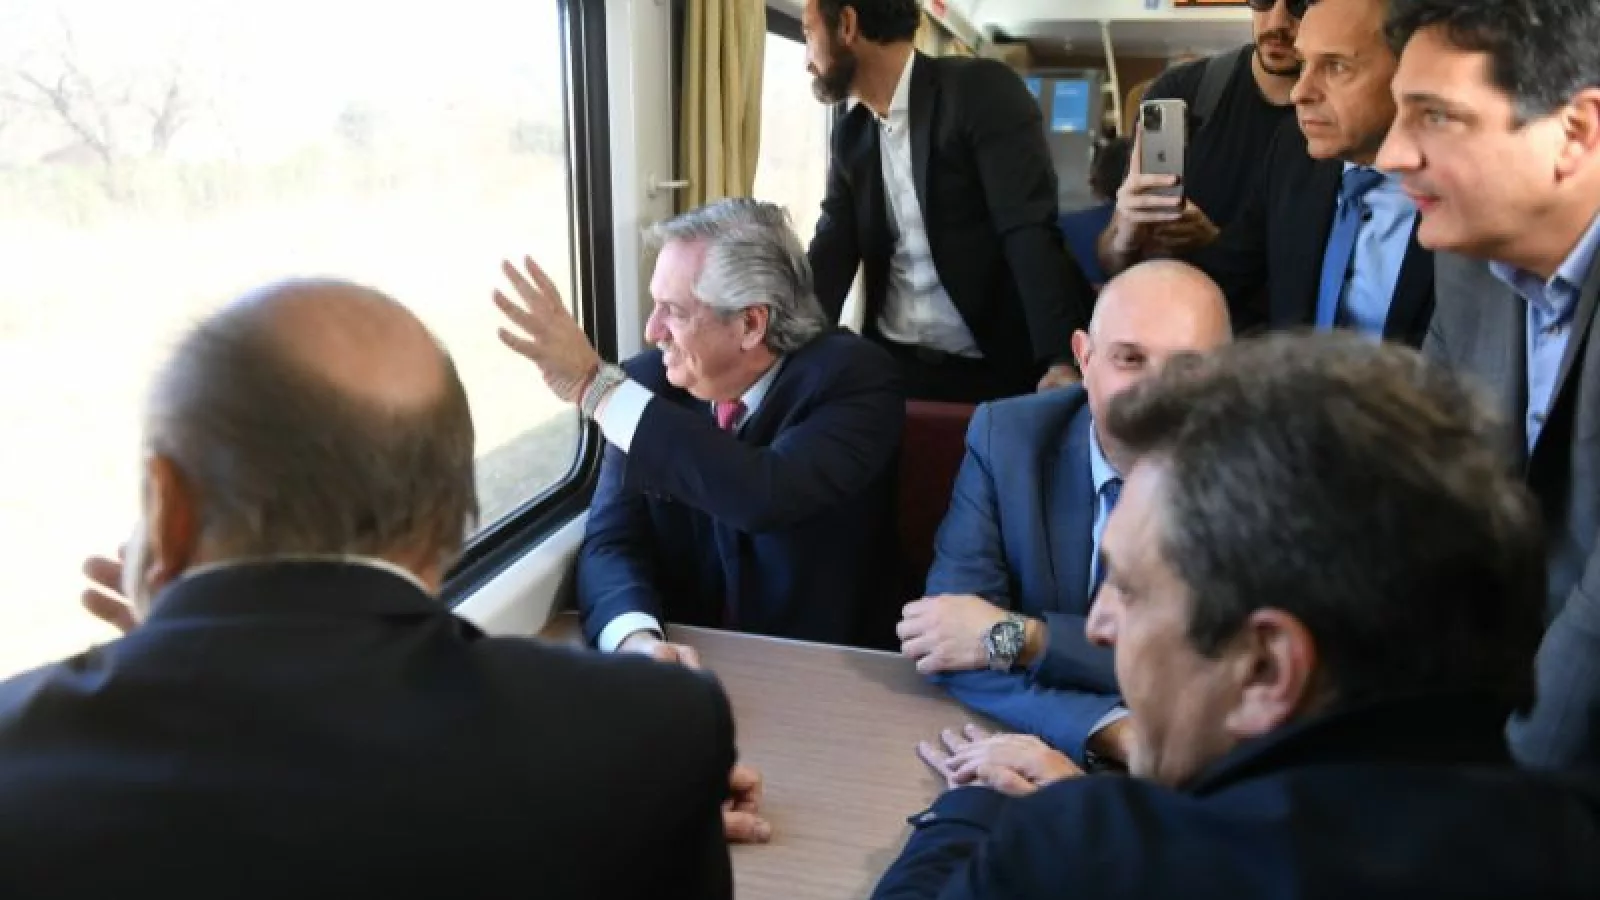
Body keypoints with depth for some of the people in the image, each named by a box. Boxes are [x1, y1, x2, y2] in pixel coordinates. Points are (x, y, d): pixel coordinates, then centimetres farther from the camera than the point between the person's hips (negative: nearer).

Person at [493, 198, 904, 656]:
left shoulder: (855, 377, -15)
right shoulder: (649, 381, -4)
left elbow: (768, 497, -31)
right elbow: (610, 541, -8)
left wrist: (596, 386, -29)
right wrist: (638, 639, -29)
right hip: (690, 666, 2)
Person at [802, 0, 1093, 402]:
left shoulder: (982, 90, -10)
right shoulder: (850, 137, 9)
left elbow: (1032, 232, -19)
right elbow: (830, 257, 7)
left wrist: (1060, 359, -29)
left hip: (994, 368, -5)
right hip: (891, 364, 5)